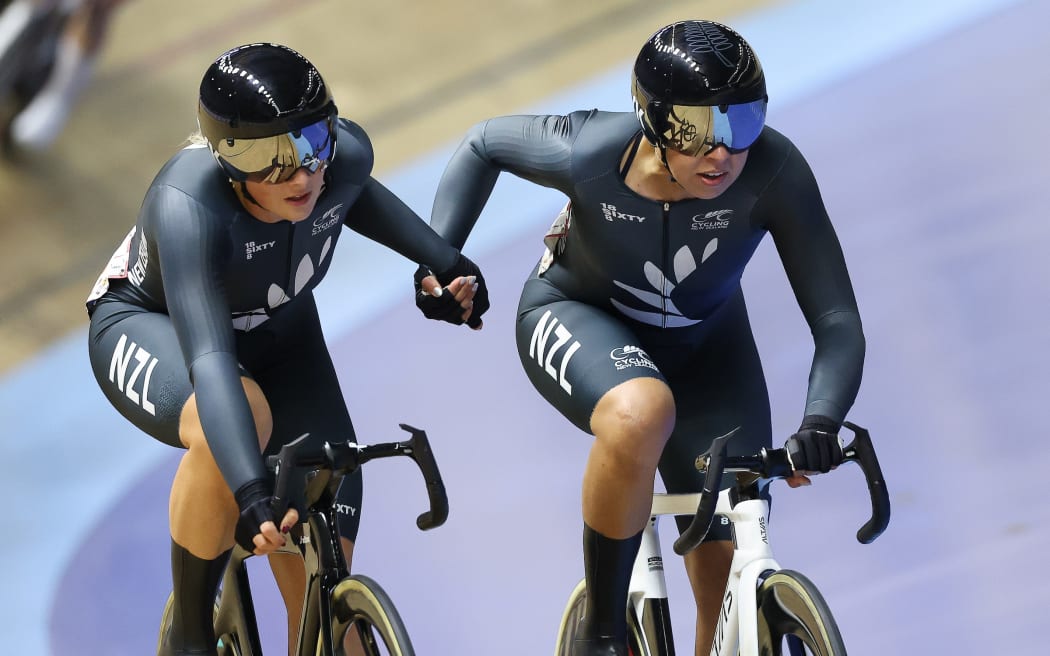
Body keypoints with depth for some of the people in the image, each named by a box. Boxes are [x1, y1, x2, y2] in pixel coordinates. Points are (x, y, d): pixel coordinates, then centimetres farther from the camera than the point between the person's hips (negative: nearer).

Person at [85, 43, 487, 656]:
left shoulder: (347, 152, -25)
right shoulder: (188, 206, -41)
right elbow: (208, 359, -50)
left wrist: (445, 259, 3)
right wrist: (252, 491, -61)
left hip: (276, 335, 5)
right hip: (148, 325, -5)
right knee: (242, 418, -40)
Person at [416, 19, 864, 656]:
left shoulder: (774, 170, -33)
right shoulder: (590, 152, -33)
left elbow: (837, 321, -32)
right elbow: (485, 143, -10)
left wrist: (821, 421, -49)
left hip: (703, 345, 3)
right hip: (577, 318, -3)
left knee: (731, 583, -4)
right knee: (641, 414, -39)